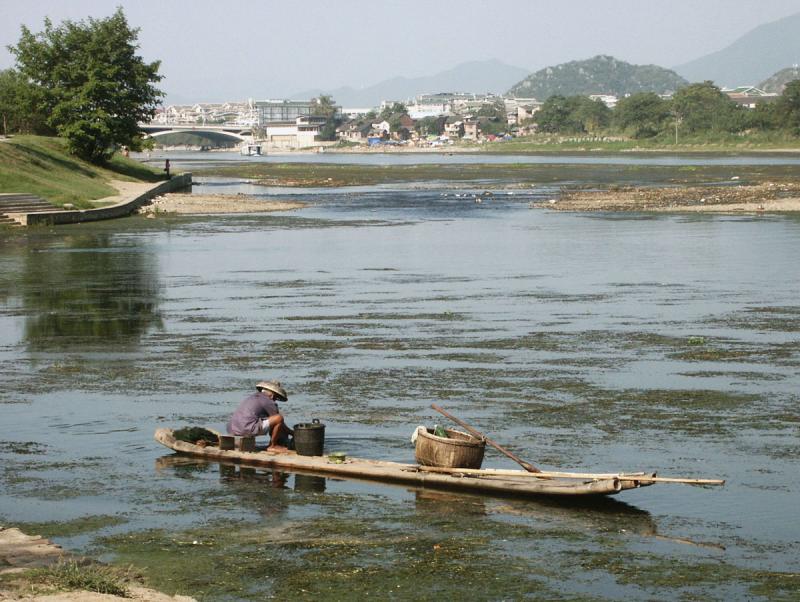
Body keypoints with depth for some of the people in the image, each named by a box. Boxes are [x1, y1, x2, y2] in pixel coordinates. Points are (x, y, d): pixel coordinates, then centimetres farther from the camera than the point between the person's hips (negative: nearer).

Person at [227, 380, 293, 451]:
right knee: (279, 417, -6)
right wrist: (292, 433, 24)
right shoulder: (269, 402, 2)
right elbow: (279, 420, 9)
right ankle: (273, 446, 6)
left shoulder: (250, 397, 27)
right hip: (247, 429, -9)